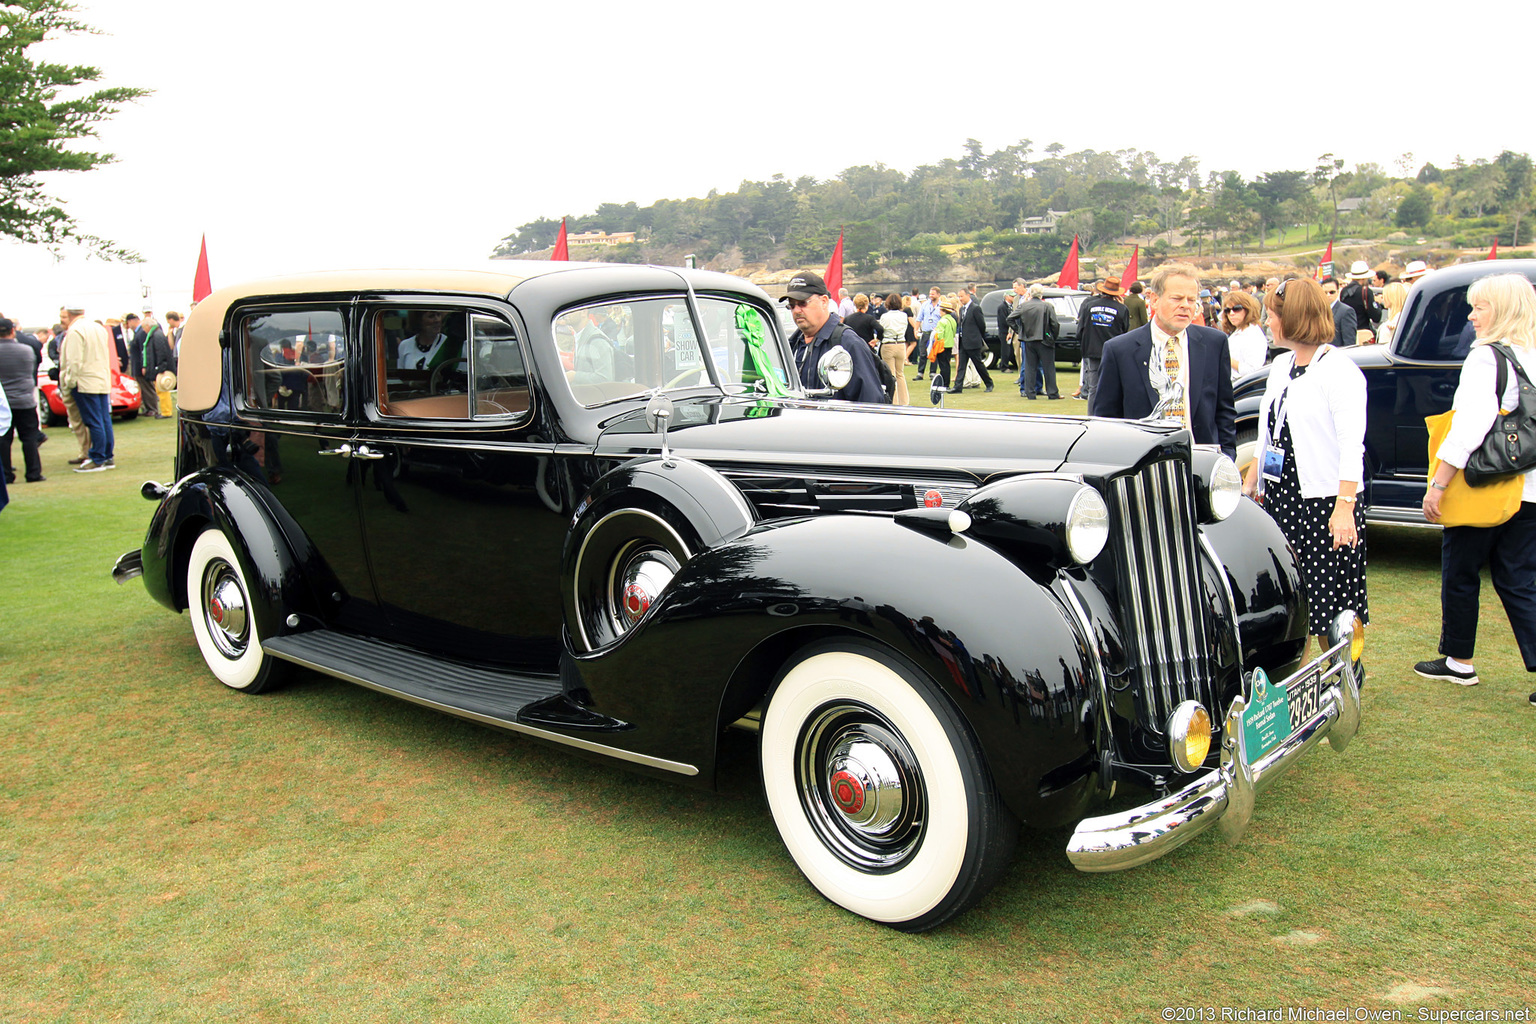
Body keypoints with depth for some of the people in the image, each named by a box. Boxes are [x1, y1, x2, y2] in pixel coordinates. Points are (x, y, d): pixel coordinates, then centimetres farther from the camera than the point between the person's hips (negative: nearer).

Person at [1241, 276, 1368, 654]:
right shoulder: (1281, 365, 14)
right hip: (1279, 497, 8)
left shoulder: (1339, 369, -11)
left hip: (1324, 501, -8)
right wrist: (1249, 485, 19)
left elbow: (1352, 446, -17)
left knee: (1329, 604, -1)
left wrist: (1345, 508, -24)